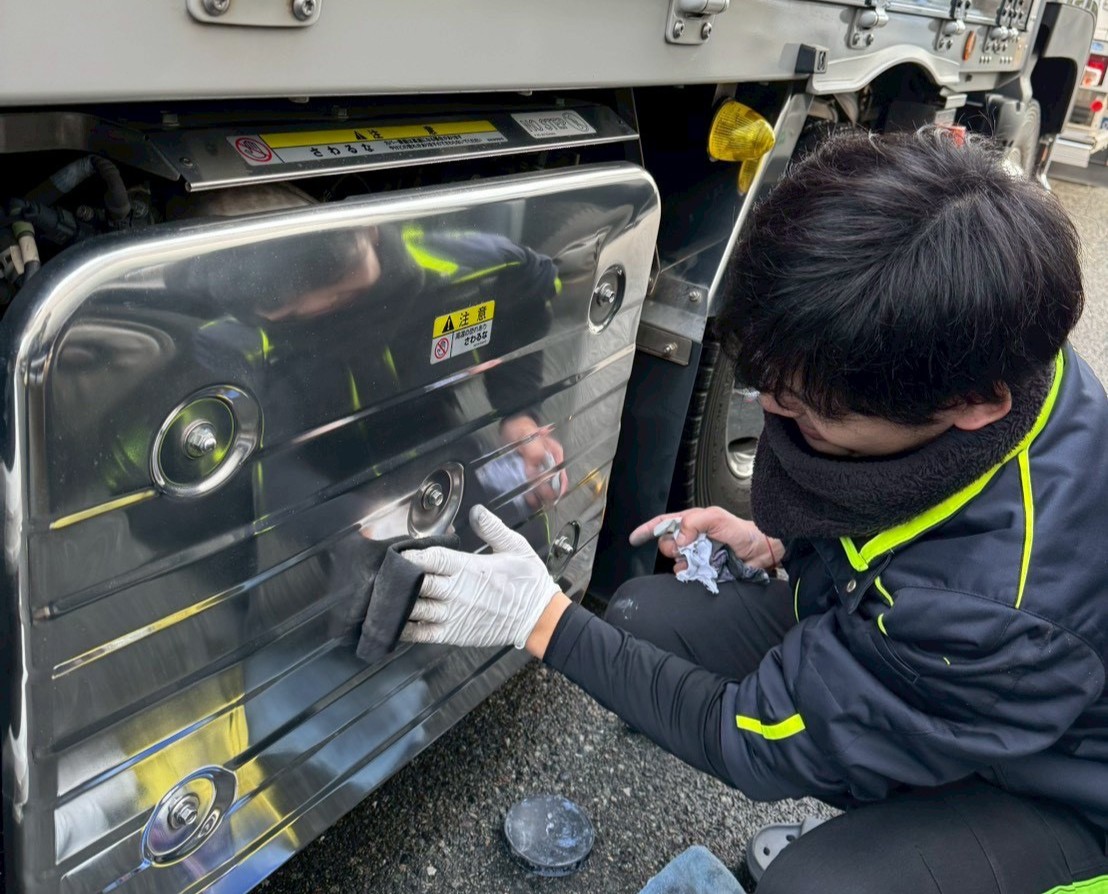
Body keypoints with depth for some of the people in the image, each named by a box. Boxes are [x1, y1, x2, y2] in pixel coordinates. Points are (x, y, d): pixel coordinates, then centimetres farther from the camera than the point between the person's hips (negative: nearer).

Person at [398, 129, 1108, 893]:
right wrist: (783, 544, -8)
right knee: (644, 615, -7)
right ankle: (863, 813, 10)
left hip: (1045, 788, -6)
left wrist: (541, 619, -25)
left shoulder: (1008, 604, -40)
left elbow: (758, 740, -27)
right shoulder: (960, 352, -20)